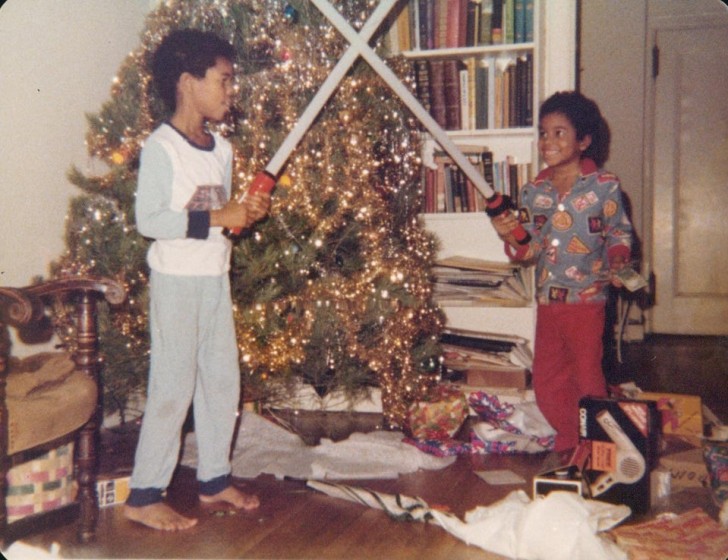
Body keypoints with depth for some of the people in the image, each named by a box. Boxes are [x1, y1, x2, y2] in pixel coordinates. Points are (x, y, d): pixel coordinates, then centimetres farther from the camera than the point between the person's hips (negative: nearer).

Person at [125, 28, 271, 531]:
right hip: (176, 279, -8)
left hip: (216, 277, 8)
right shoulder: (161, 146, -14)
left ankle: (215, 479, 27)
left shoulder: (222, 148, 10)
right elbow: (148, 220, -20)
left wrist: (248, 212, -1)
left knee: (223, 380, 12)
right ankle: (144, 496, 10)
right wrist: (216, 218, -22)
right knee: (173, 386, -3)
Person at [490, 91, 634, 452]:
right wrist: (510, 236, -15)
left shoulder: (604, 186, -6)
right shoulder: (533, 192, 4)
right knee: (546, 381, 12)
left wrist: (617, 263, -16)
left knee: (587, 377, 4)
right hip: (547, 299, 5)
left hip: (587, 298, -5)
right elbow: (528, 250, 5)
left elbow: (620, 233, 2)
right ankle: (568, 442, 33)